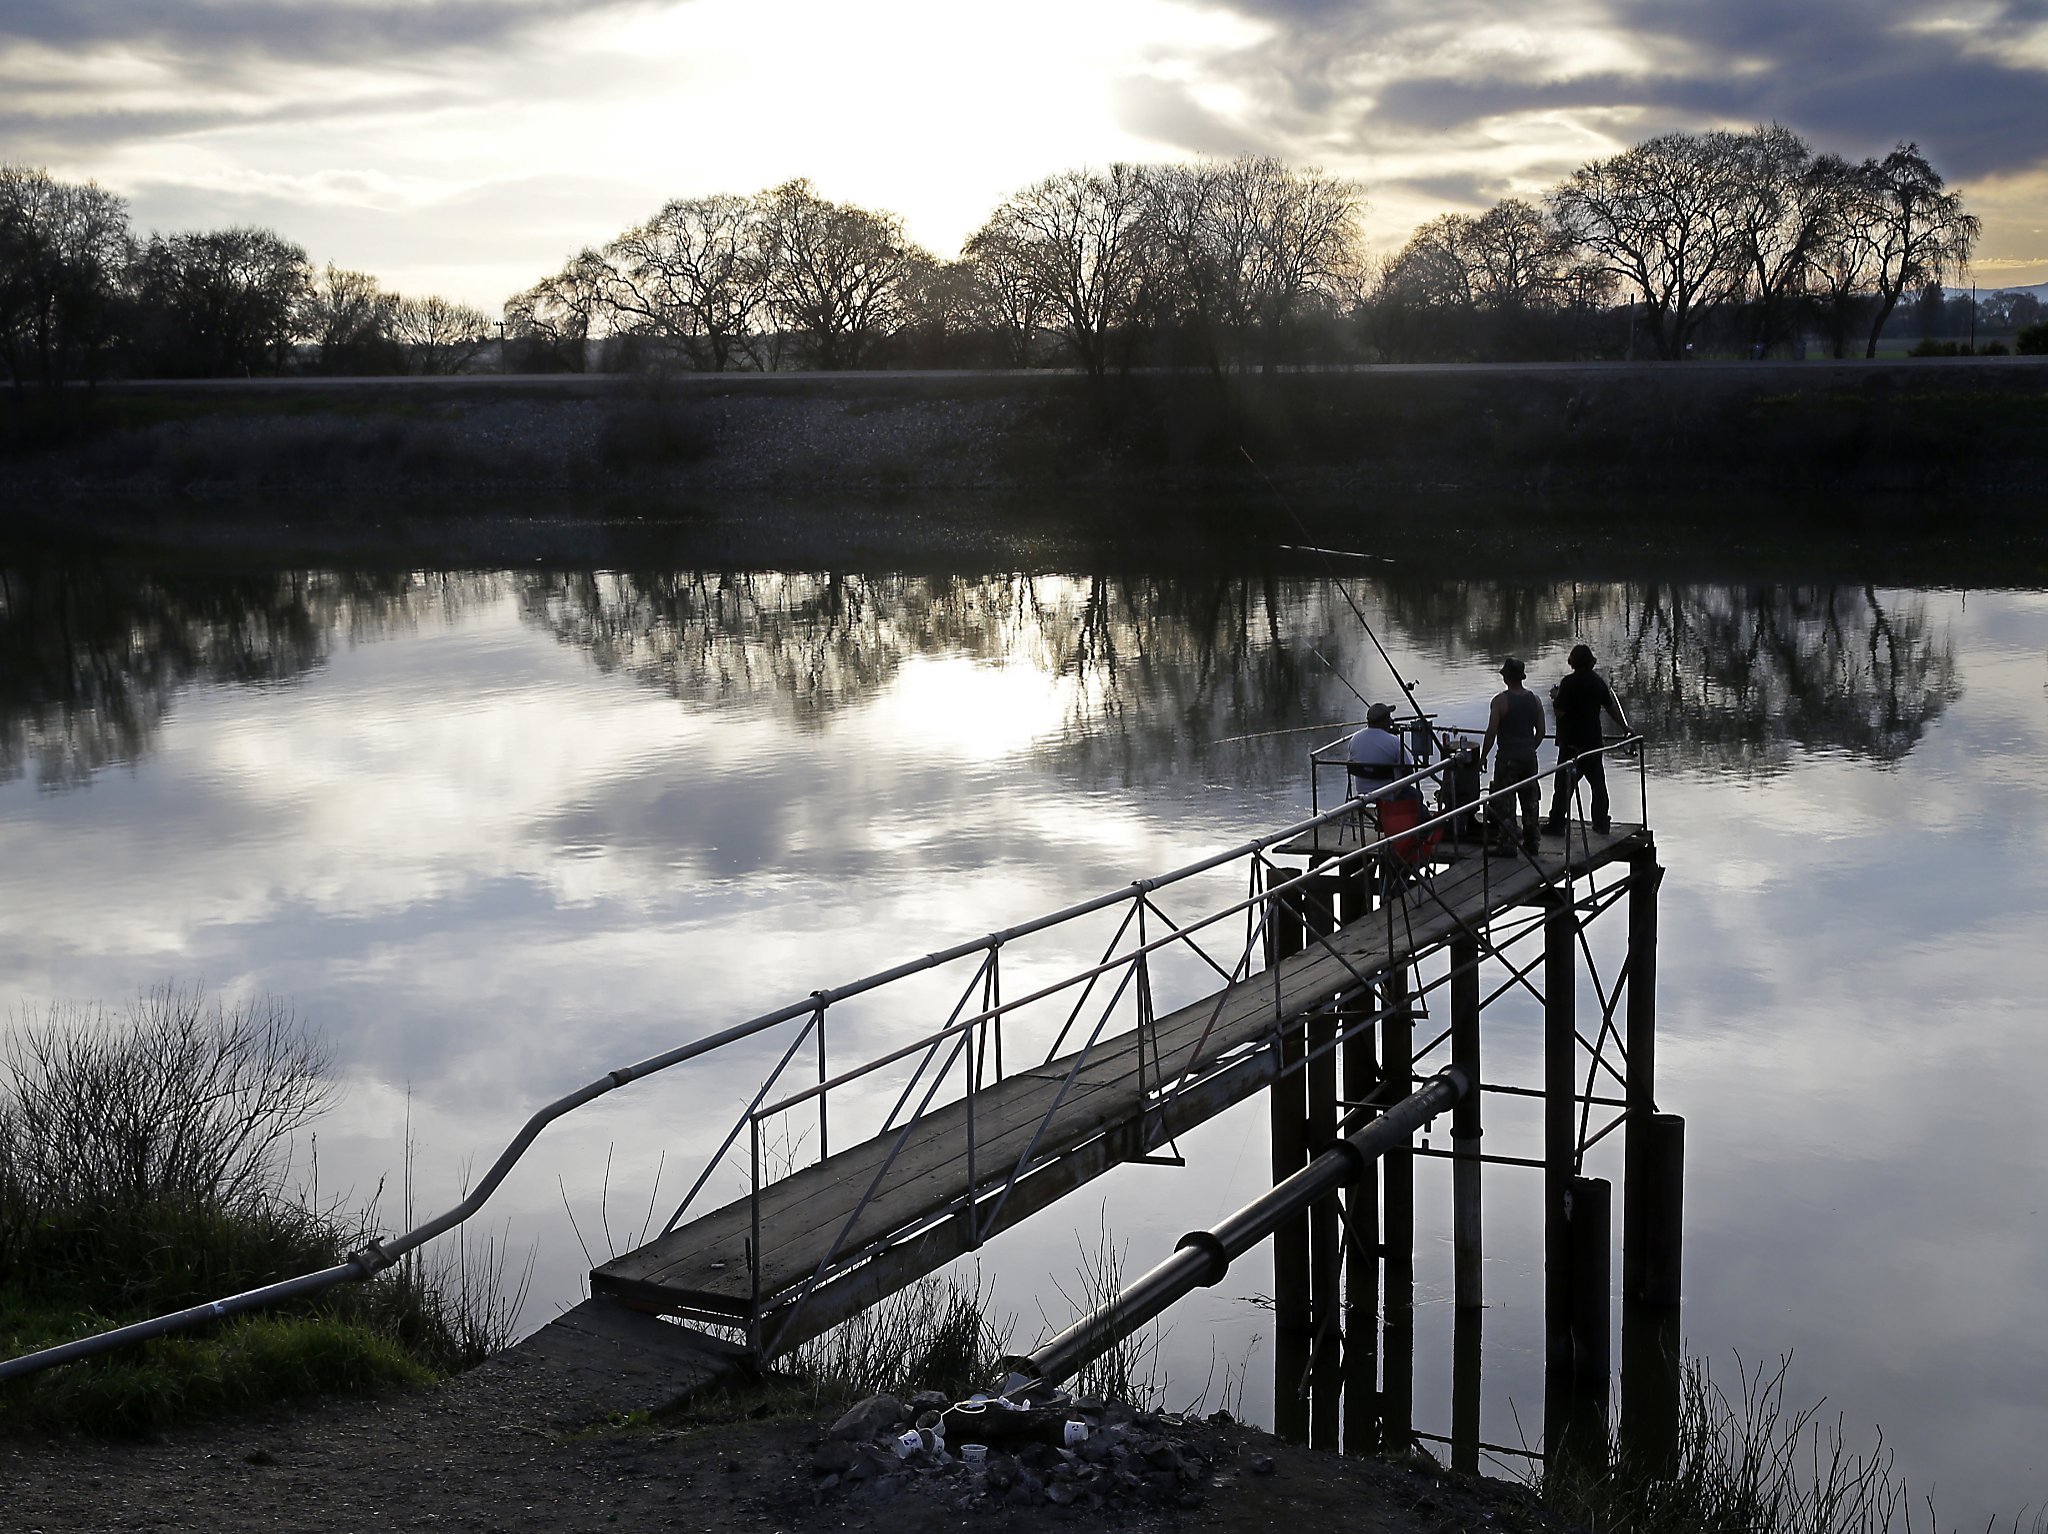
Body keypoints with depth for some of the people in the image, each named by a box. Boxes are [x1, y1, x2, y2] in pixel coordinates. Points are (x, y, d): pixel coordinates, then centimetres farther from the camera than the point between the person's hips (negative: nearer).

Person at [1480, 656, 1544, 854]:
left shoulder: (1501, 700, -12)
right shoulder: (1535, 700, 4)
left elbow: (1491, 732, -14)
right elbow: (1541, 732, 9)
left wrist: (1483, 756, -4)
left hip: (1508, 758, -5)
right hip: (1529, 756, 6)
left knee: (1504, 802, 1)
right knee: (1530, 800, 14)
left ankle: (1508, 844, -1)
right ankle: (1530, 843, 21)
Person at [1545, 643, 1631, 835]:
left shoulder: (1569, 683, -15)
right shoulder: (1598, 682, 5)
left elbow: (1559, 711, -18)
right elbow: (1611, 707, 13)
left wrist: (1555, 697, 2)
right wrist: (1625, 727, 25)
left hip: (1571, 742, -6)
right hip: (1594, 740, 6)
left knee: (1564, 783, -1)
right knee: (1598, 782, 13)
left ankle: (1556, 823, 0)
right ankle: (1601, 822, 17)